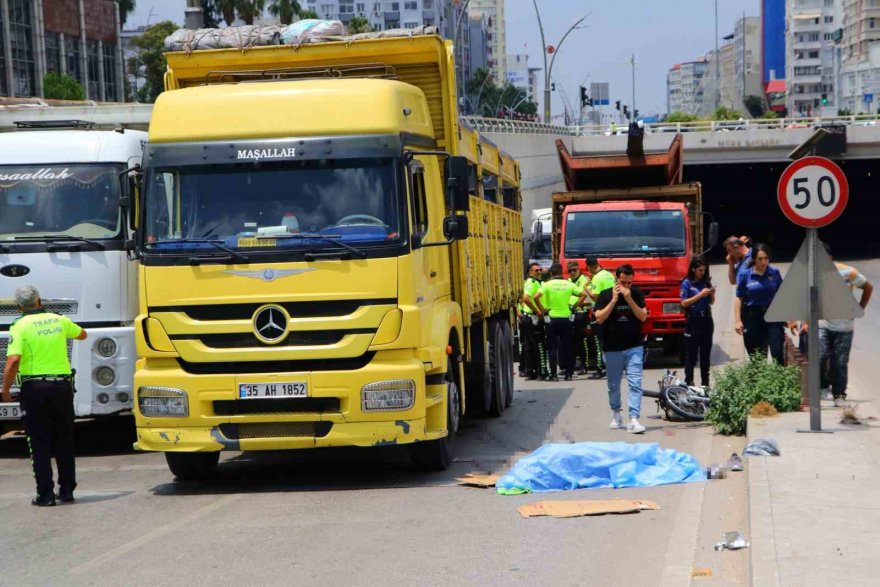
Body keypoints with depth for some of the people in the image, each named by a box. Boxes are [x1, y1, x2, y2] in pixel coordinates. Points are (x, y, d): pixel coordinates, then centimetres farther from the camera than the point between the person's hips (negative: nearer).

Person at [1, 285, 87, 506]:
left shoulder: (20, 326, -8)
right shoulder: (59, 320, 6)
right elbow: (82, 335, 27)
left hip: (35, 388, -4)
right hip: (62, 386, 4)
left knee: (39, 443, 3)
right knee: (64, 441, 14)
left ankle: (45, 493, 2)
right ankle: (67, 489, 19)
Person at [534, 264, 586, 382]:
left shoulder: (548, 285, -4)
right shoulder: (569, 284, 1)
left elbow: (536, 297, -16)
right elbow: (583, 294, -4)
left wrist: (542, 309, -6)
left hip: (552, 318, -2)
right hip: (566, 318, 2)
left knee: (552, 347, 5)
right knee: (566, 347, 10)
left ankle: (553, 374, 0)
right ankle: (568, 373, 10)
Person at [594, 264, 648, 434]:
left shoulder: (636, 294, 3)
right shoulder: (605, 295, 0)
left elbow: (643, 317, -5)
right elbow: (599, 318, -10)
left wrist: (629, 299, -15)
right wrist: (614, 300, -16)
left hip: (634, 348, 0)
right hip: (612, 348, 0)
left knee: (635, 383, -11)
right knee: (614, 385, 11)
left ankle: (633, 419, -16)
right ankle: (616, 413, 32)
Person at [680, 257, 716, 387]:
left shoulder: (706, 282, 8)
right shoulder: (687, 283, -4)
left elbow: (711, 302, 14)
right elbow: (684, 303, -11)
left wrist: (712, 294, -6)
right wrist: (700, 295, -17)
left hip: (706, 319, 5)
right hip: (693, 320, -5)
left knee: (706, 352, 8)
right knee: (691, 353, -3)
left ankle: (705, 383, 14)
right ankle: (689, 382, 0)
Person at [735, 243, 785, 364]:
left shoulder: (775, 273, 3)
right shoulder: (744, 275, -1)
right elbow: (739, 298, 0)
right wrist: (738, 320, -5)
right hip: (752, 318, 0)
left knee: (777, 352, -10)